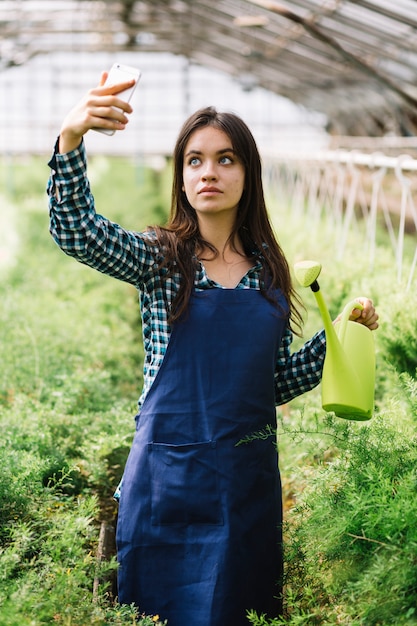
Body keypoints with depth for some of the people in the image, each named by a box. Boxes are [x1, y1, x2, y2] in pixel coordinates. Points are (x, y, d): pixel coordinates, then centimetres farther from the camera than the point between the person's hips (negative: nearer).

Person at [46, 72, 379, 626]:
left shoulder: (268, 268, 6)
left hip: (250, 477, 3)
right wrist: (71, 139, -38)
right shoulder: (159, 258, -3)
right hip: (168, 471, -2)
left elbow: (278, 381, 12)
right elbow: (77, 230, -23)